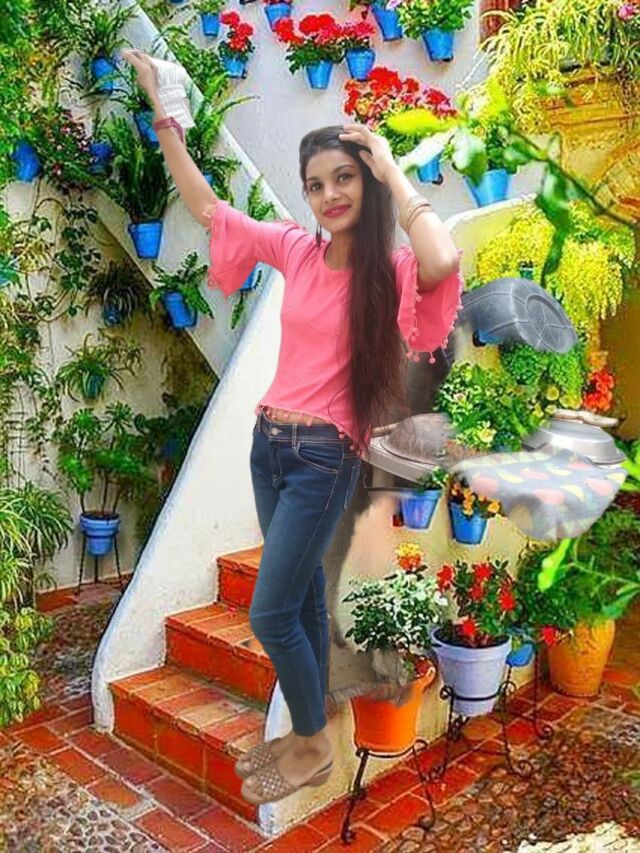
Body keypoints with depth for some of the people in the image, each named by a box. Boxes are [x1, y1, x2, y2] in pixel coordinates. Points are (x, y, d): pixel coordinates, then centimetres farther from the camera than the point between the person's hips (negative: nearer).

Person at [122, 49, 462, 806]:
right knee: (302, 595, 19)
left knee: (270, 614, -2)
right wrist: (160, 109, 7)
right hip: (268, 441, 6)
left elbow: (443, 262, -36)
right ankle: (307, 735, 38)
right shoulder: (294, 249, 3)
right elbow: (205, 207, 10)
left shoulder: (390, 271, -12)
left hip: (325, 457, -6)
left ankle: (313, 748, 24)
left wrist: (393, 172, -21)